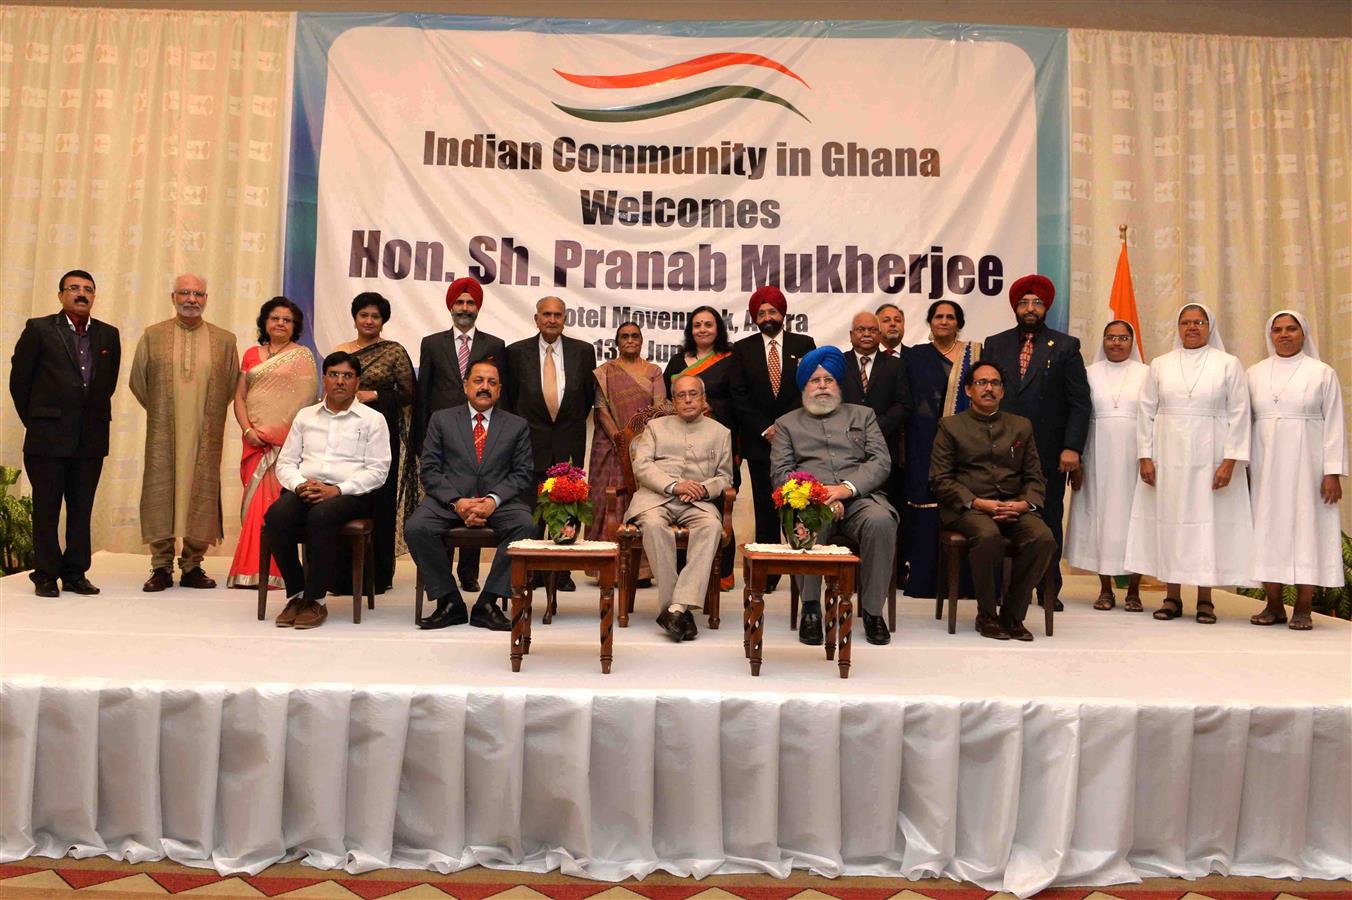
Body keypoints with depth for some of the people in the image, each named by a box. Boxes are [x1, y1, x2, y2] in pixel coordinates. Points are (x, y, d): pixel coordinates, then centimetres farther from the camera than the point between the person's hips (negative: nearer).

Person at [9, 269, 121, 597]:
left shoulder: (108, 335, 9)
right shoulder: (39, 329, -1)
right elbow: (19, 380, 3)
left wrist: (93, 417, 13)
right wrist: (35, 421, 7)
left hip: (91, 438, 3)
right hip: (49, 437, -3)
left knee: (82, 509, 7)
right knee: (46, 509, 4)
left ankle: (76, 573, 15)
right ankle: (45, 576, 12)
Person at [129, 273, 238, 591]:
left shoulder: (224, 340, 6)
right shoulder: (152, 336, 6)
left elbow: (232, 385, 12)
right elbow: (137, 381, 12)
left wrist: (208, 415, 12)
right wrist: (161, 412, 13)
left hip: (206, 437, 0)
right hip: (163, 435, 0)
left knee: (201, 492, 2)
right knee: (160, 492, 0)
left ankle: (193, 566, 12)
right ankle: (161, 567, 9)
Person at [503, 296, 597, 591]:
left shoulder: (583, 351, 4)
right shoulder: (517, 351, 3)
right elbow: (509, 398, 11)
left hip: (570, 442, 1)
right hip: (531, 441, 0)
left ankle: (563, 572, 14)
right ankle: (533, 571, 12)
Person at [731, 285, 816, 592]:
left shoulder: (804, 345, 8)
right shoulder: (743, 349, 9)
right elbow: (739, 396, 3)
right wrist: (764, 429, -7)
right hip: (759, 440, 1)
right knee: (765, 509, 2)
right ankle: (766, 573, 5)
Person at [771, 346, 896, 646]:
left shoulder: (862, 415, 24)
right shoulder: (787, 423, 22)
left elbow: (881, 461, 9)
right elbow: (781, 472, 7)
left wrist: (847, 487, -10)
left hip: (859, 497, 1)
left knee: (880, 521, -33)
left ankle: (872, 610, -19)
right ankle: (810, 609, -20)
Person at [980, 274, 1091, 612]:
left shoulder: (1065, 347, 6)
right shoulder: (995, 345, 12)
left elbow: (1080, 403, 1)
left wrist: (1072, 447, -9)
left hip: (1049, 453, -1)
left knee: (1049, 520, 6)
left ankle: (1049, 590, 16)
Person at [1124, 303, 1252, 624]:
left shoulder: (1228, 364, 4)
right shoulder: (1160, 365, 9)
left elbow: (1239, 414, 0)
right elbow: (1146, 412, 7)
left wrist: (1229, 460, -8)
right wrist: (1144, 456, -2)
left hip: (1210, 456, -1)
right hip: (1168, 456, 2)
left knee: (1208, 521, 0)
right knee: (1169, 519, 2)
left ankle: (1205, 598, 9)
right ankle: (1172, 597, 10)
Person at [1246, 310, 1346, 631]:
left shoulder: (1322, 373, 3)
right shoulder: (1255, 374, 10)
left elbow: (1334, 424, -1)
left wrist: (1333, 472, -8)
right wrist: (1243, 464, 1)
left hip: (1306, 464, -2)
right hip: (1266, 465, 2)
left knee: (1306, 528, -1)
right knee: (1268, 529, 2)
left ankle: (1303, 609, 3)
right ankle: (1274, 606, 9)